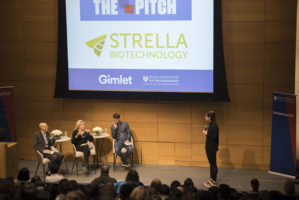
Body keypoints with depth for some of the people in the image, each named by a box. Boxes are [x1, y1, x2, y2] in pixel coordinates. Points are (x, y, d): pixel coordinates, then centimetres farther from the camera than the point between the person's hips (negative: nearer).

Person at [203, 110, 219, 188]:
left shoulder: (214, 126, -18)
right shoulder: (210, 125, 10)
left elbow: (215, 137, -22)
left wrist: (207, 134, -17)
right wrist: (206, 131, 5)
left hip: (212, 148, -10)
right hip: (209, 147, 10)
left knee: (213, 164, -2)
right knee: (211, 164, 15)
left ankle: (213, 181, 5)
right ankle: (212, 179, 23)